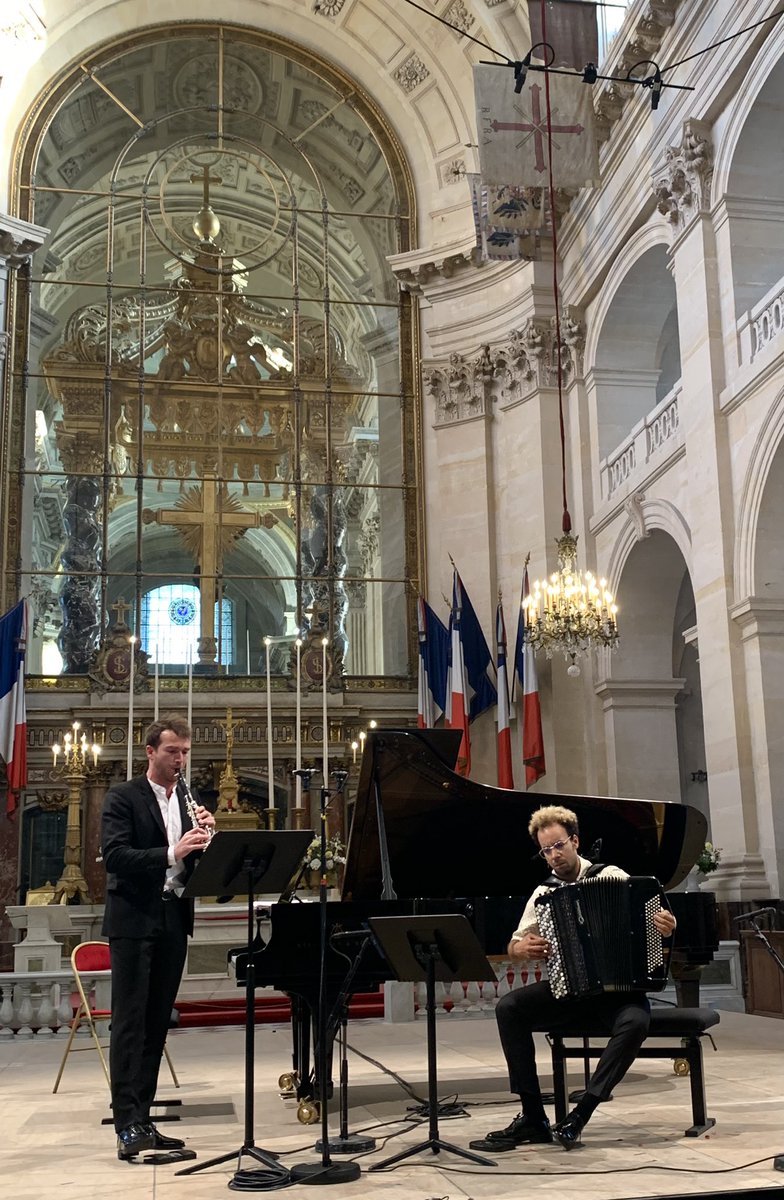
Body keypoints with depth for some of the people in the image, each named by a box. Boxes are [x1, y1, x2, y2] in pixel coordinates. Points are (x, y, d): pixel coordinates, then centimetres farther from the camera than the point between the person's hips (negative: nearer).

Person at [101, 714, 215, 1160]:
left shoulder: (189, 801, 14)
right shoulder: (123, 797, -3)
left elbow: (202, 862, 12)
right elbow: (114, 855, -16)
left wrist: (206, 835, -9)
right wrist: (171, 853, -27)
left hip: (173, 919, 6)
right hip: (134, 920, -6)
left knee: (157, 1023, 9)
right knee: (130, 1022, -6)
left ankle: (142, 1119, 15)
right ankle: (128, 1125, -4)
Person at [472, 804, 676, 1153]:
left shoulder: (612, 876, 1)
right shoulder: (544, 893, 9)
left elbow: (650, 915, 2)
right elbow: (513, 946, 12)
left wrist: (665, 925, -22)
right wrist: (523, 948, -12)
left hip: (618, 987, -3)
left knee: (635, 1022, -36)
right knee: (508, 1008, -21)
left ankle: (579, 1115, -29)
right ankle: (533, 1117, -17)